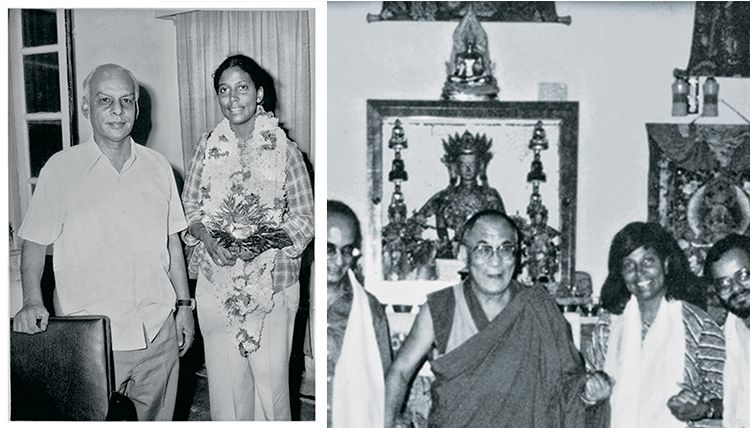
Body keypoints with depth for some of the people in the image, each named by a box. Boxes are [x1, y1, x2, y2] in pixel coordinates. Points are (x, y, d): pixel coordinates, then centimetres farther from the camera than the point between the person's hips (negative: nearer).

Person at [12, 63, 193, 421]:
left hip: (158, 333, 3)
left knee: (157, 418, 14)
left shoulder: (158, 167, 7)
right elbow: (34, 243, 1)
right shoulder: (60, 169, -2)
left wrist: (183, 304, 10)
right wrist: (32, 301, -13)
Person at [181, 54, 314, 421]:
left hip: (271, 283, -2)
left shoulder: (284, 150, -4)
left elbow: (303, 219, -3)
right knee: (224, 374, 10)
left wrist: (263, 241, -19)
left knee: (271, 375, 4)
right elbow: (189, 205, 7)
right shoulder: (207, 146, 5)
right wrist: (207, 237, -13)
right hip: (217, 280, 2)